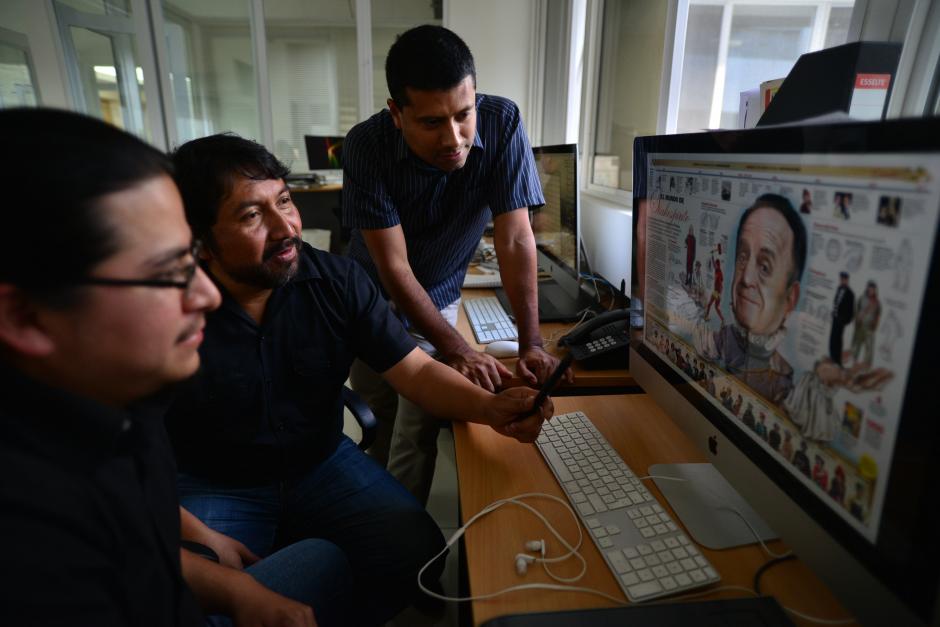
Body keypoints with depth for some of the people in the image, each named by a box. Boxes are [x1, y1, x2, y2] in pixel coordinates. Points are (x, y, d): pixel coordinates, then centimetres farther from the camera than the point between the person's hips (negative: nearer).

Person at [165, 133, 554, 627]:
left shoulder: (338, 281, -11)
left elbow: (417, 371, -11)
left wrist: (489, 408, -30)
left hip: (324, 465, 2)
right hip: (214, 489, -1)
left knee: (418, 553, -13)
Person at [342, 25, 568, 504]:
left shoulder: (502, 124, -22)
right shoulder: (367, 145, -25)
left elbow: (515, 240, -22)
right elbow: (393, 267, -25)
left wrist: (531, 344, -29)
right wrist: (456, 350, -32)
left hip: (436, 301, 0)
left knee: (415, 433, -8)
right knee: (381, 424, 9)